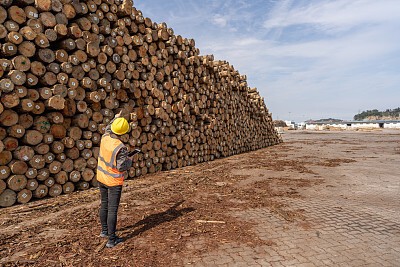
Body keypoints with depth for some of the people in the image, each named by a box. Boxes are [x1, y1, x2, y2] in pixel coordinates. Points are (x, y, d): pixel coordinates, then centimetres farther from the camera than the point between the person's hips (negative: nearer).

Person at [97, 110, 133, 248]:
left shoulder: (105, 138, -6)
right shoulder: (120, 147, -26)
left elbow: (108, 129, 18)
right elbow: (121, 167, -21)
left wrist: (115, 118, 31)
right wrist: (129, 160, -2)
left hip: (101, 178, 7)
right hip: (114, 181, -7)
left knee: (104, 205, 21)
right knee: (112, 209, 2)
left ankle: (104, 231, 39)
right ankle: (111, 239, 11)